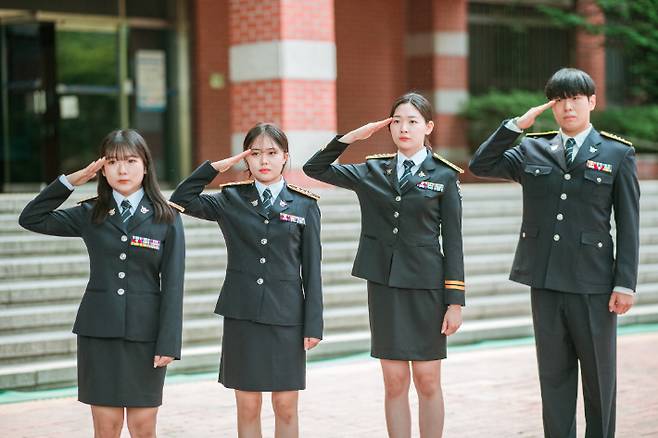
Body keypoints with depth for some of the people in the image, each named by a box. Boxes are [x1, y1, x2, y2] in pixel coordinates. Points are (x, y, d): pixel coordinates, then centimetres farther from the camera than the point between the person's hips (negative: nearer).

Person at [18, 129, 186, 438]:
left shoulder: (166, 219, 0)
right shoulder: (90, 214, 6)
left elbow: (172, 285, -3)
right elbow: (31, 219, 6)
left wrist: (168, 343, -9)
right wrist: (70, 181, -1)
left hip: (145, 332, -1)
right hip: (99, 332, 1)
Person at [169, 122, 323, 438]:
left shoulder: (304, 205, 3)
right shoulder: (232, 200, 6)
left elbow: (312, 269, 2)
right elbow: (182, 199, 0)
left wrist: (313, 325, -3)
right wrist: (216, 167, -4)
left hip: (286, 317, -1)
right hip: (242, 316, 1)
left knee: (286, 406, 5)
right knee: (247, 406, 5)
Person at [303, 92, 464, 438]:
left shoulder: (444, 176, 1)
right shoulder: (373, 171, 8)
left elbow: (453, 241, -1)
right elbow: (315, 169, 8)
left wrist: (455, 301, -6)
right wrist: (352, 137, -2)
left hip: (426, 285, -2)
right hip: (384, 284, 2)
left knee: (427, 381, 3)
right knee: (394, 382, 5)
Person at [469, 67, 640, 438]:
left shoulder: (618, 154, 1)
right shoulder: (532, 150, 9)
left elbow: (628, 225, -1)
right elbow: (481, 165, 1)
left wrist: (625, 283, -6)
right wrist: (517, 125, -6)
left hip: (593, 283, -2)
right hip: (546, 281, 3)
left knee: (599, 373, 6)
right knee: (554, 372, 9)